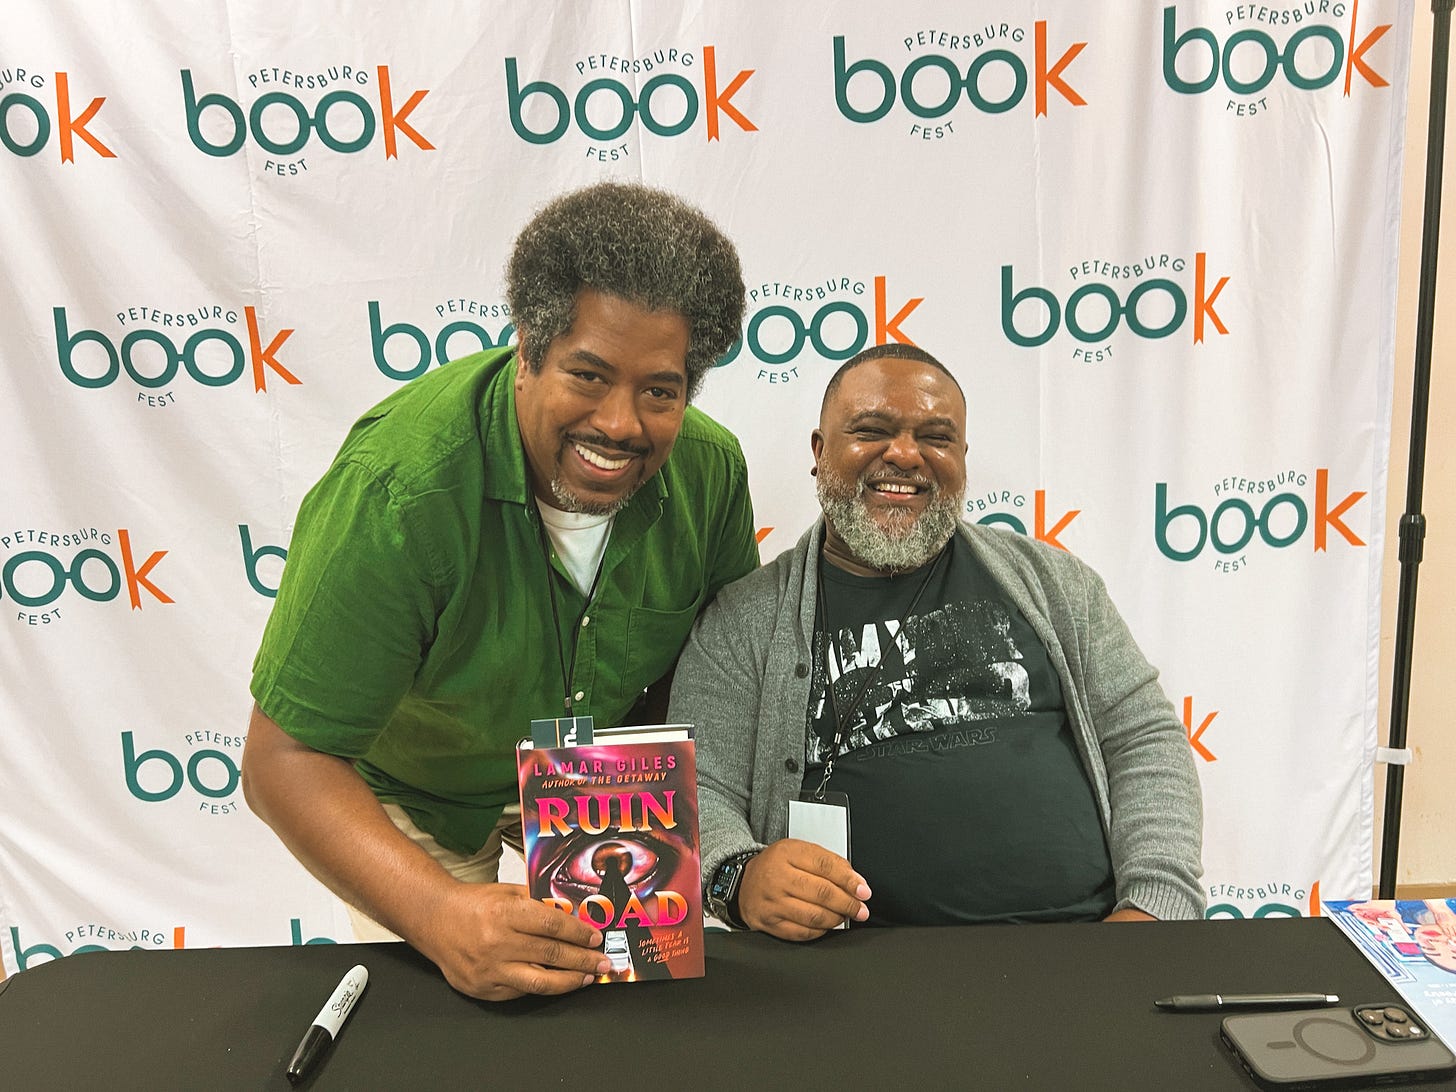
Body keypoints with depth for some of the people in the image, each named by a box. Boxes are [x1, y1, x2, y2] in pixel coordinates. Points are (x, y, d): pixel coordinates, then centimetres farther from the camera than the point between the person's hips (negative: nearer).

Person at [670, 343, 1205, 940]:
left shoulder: (1049, 580, 17)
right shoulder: (744, 621, 8)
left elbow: (1146, 739, 14)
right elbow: (698, 793, 2)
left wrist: (1153, 908, -2)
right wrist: (741, 878, -21)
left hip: (1085, 948, 1)